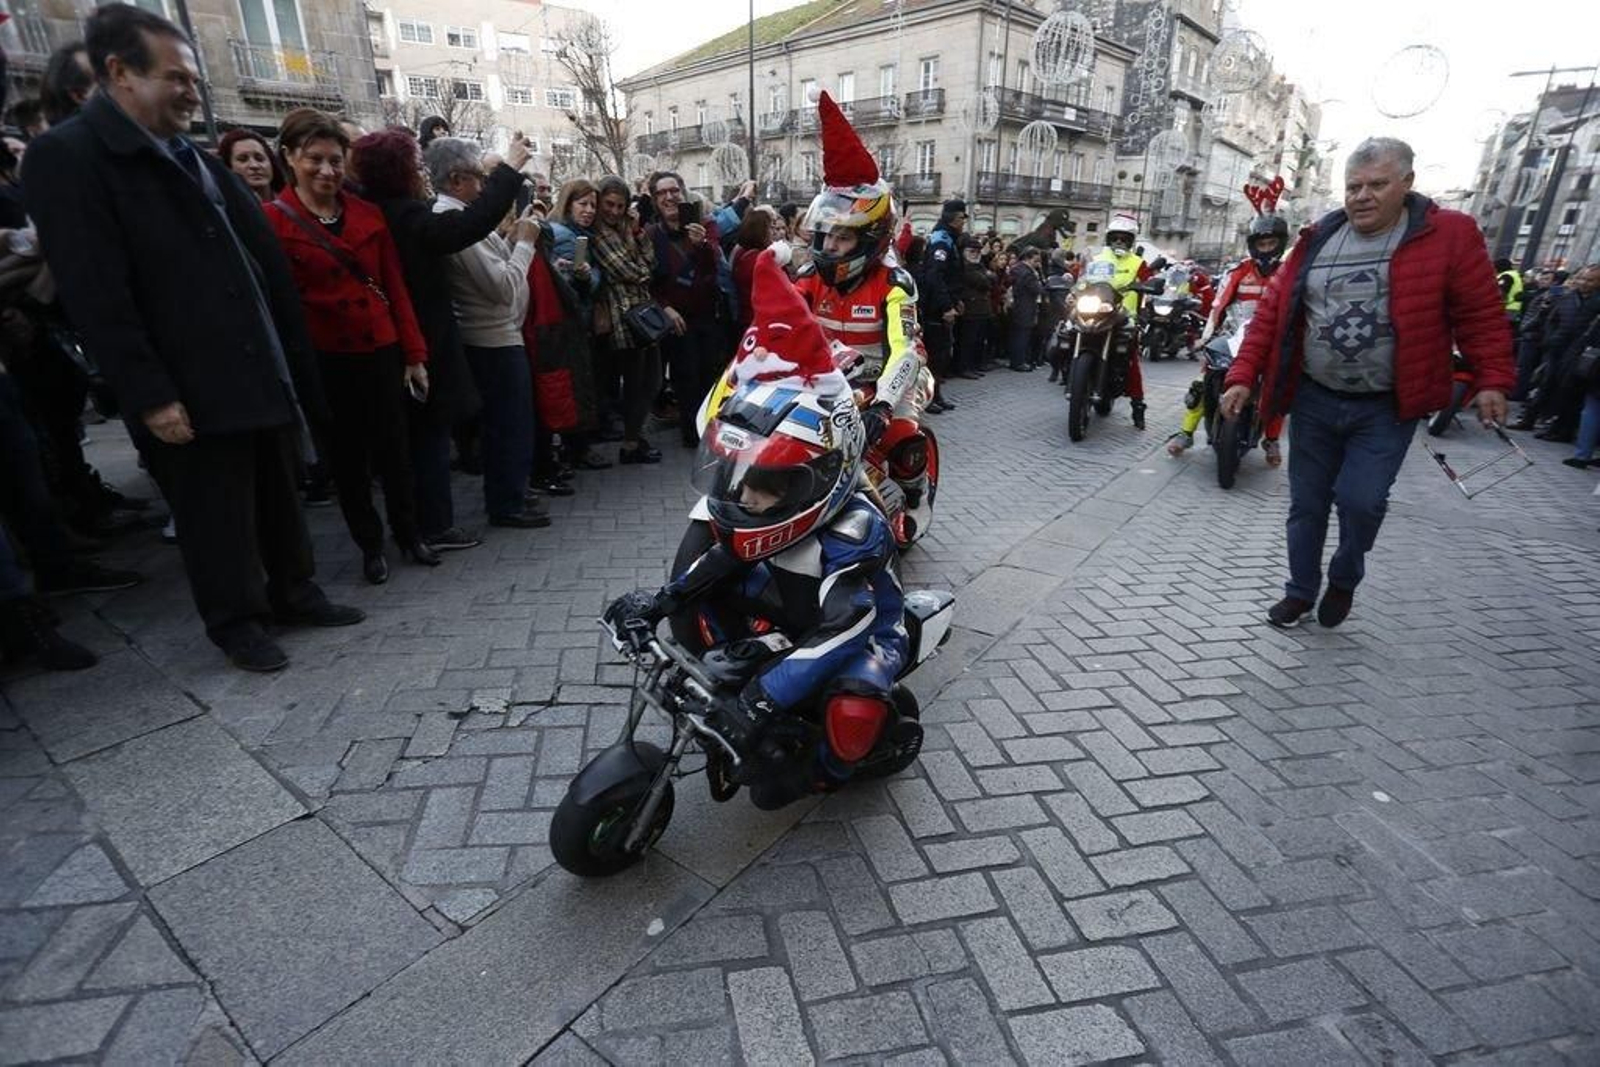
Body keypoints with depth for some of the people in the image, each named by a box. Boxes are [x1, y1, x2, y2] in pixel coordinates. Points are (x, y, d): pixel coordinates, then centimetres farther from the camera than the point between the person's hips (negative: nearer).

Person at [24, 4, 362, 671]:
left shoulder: (196, 159, 17)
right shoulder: (66, 156, -5)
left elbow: (264, 262, 16)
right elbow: (95, 295, -13)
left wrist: (291, 364, 10)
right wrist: (150, 396, -18)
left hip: (261, 373, 7)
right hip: (192, 391, -6)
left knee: (279, 498, 14)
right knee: (216, 517, 4)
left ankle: (293, 595, 29)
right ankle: (236, 624, 20)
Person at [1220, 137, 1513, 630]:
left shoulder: (1449, 234, -3)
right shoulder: (1318, 239, 3)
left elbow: (1481, 314, 0)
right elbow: (1272, 311, 2)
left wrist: (1492, 379, -5)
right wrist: (1243, 376, -5)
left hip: (1386, 407, -3)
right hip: (1314, 399, 3)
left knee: (1360, 500, -12)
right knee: (1307, 502, 9)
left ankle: (1345, 579, 17)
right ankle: (1301, 590, 26)